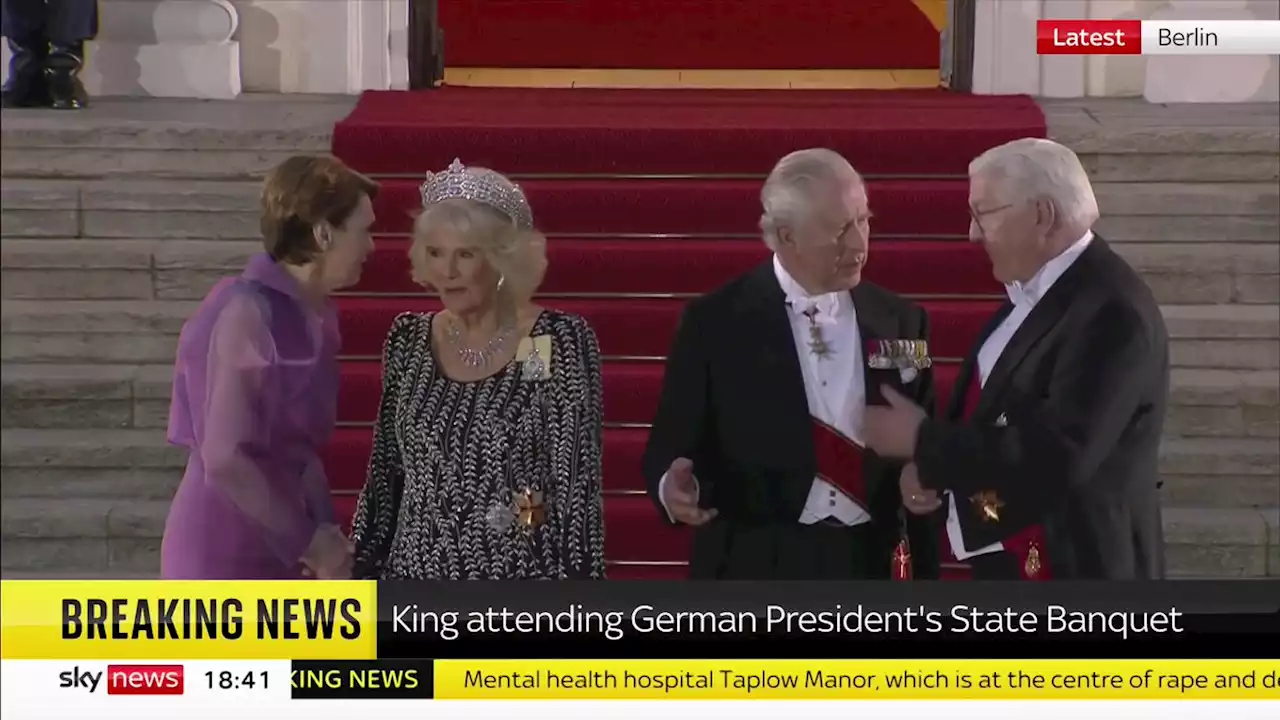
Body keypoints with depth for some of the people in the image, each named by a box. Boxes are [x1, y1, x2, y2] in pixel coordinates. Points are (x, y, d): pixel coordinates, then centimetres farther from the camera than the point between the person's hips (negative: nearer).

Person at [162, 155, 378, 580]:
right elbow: (229, 458, -24)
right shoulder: (251, 315, -20)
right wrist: (307, 543, -15)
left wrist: (323, 529, -2)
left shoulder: (311, 316, 7)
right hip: (228, 557, -9)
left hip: (272, 553, 9)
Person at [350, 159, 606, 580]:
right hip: (415, 576, 4)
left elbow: (578, 487, -9)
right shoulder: (408, 342, 5)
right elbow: (385, 476, 12)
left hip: (519, 577, -4)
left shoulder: (562, 343, -8)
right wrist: (359, 570, 9)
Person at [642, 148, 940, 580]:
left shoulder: (901, 323, 5)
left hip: (871, 570, 3)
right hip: (756, 571, -3)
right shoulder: (715, 323, -3)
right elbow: (672, 448, -2)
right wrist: (676, 488, -25)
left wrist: (924, 576, 1)